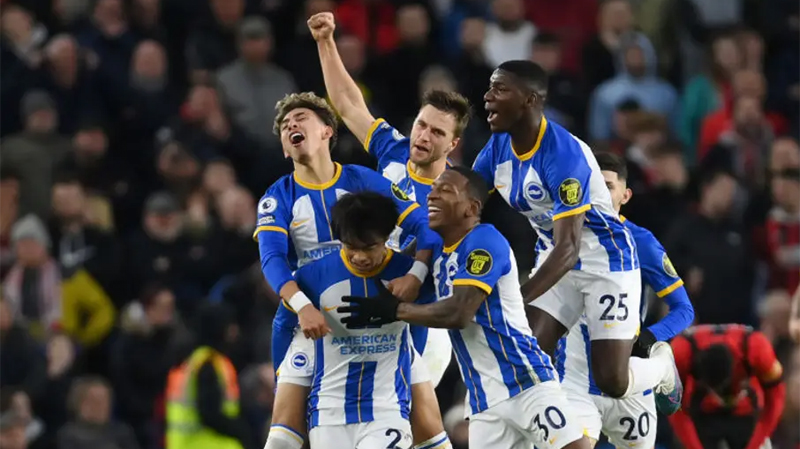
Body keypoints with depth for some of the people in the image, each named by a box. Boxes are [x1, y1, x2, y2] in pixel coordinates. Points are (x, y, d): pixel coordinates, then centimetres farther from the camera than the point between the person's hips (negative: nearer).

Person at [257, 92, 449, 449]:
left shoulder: (364, 181, 1)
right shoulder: (278, 198, 2)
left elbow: (424, 226, -3)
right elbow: (272, 259, -14)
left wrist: (414, 275, -23)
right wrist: (303, 306, -33)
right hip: (314, 321, 0)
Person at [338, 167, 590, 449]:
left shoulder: (484, 241, -11)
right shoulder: (438, 254, 16)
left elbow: (459, 313, -20)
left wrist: (394, 310, -12)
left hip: (525, 382, -8)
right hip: (484, 401, 8)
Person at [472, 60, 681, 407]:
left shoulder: (563, 154, -31)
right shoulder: (498, 147, -7)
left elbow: (568, 249, -35)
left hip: (606, 261, -7)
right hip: (556, 257, 7)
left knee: (612, 382, -7)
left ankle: (663, 365, 26)